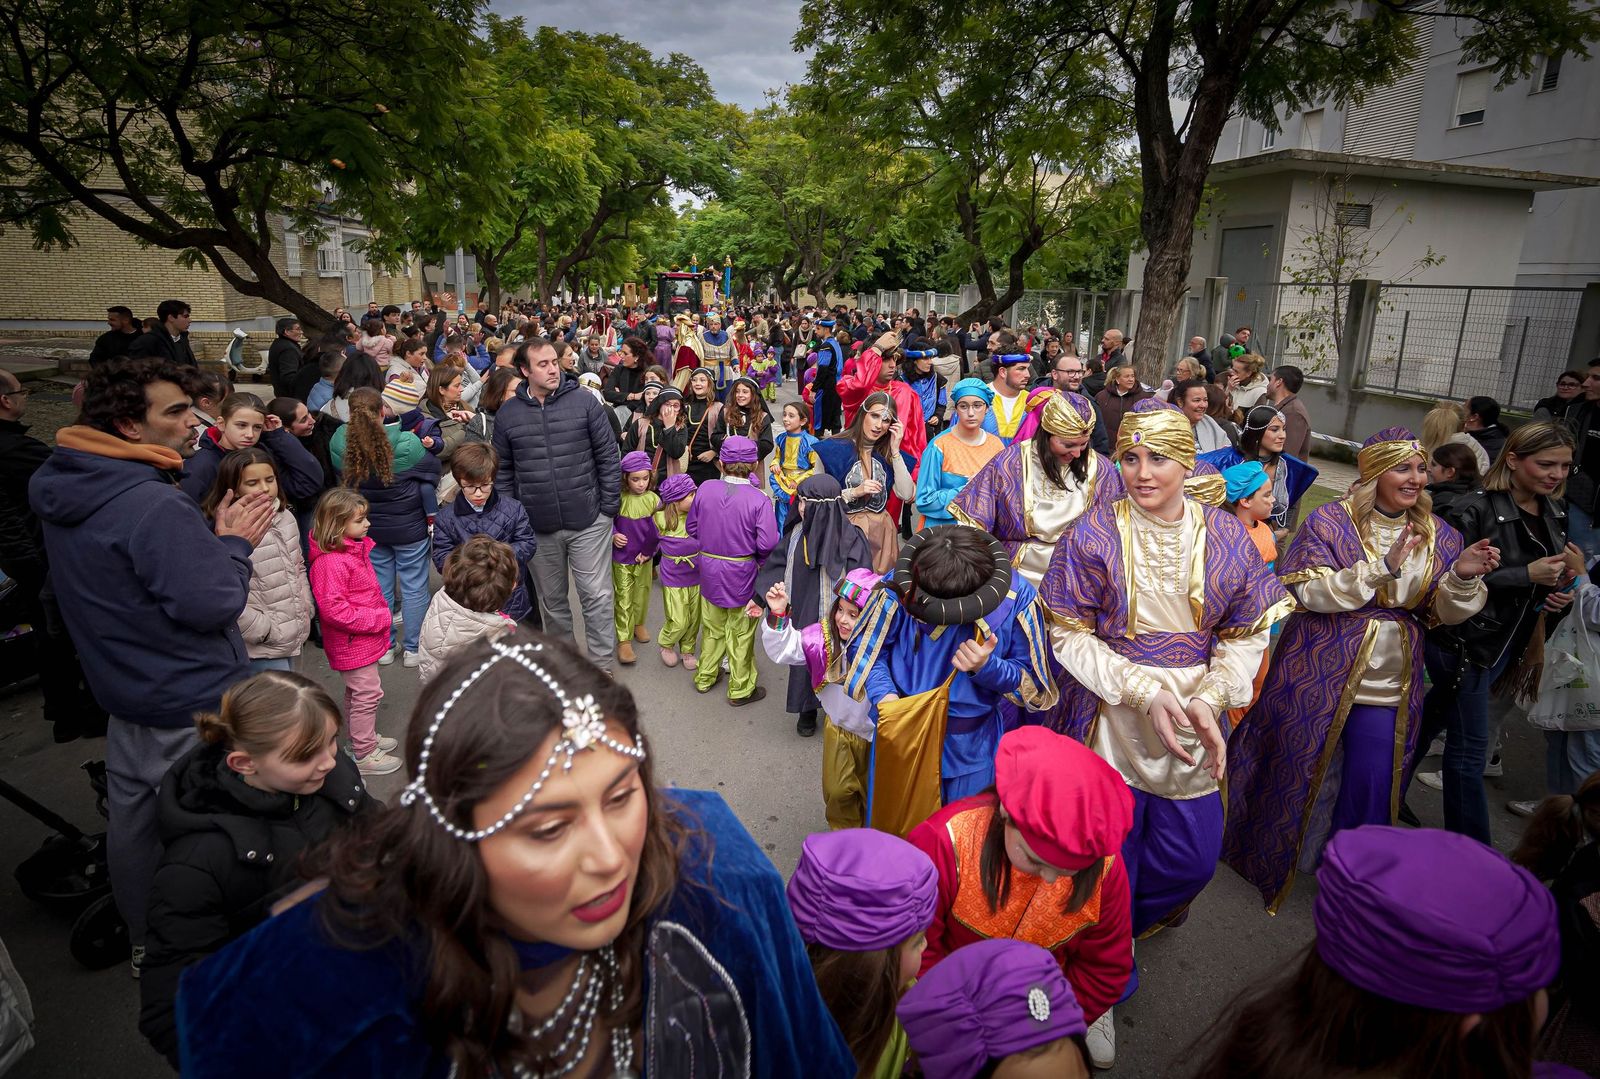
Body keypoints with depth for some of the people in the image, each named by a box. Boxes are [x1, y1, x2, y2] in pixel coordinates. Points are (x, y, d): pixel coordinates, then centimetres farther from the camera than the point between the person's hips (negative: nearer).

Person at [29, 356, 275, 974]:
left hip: (124, 691, 9)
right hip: (194, 704, -9)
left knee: (131, 821, 22)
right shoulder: (155, 506, -28)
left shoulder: (65, 491, 2)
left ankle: (145, 944, 43)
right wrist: (234, 544, -14)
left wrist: (214, 536, 0)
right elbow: (211, 604, -28)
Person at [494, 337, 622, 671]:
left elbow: (608, 456, -2)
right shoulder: (507, 413, 2)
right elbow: (503, 470, 7)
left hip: (588, 521, -2)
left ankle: (602, 663, 19)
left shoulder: (584, 402, -4)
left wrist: (609, 506, -4)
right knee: (552, 599, 16)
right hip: (538, 526, 2)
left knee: (596, 594, 3)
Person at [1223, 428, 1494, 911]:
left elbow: (1443, 613, 6)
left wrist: (1461, 577, -14)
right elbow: (1309, 592, -17)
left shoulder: (1437, 535, 6)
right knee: (1297, 768, 8)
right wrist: (1381, 568, -25)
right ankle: (1267, 855, 31)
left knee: (1372, 785, 8)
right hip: (1321, 672, -4)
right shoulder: (1329, 522, -8)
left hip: (1389, 684, 4)